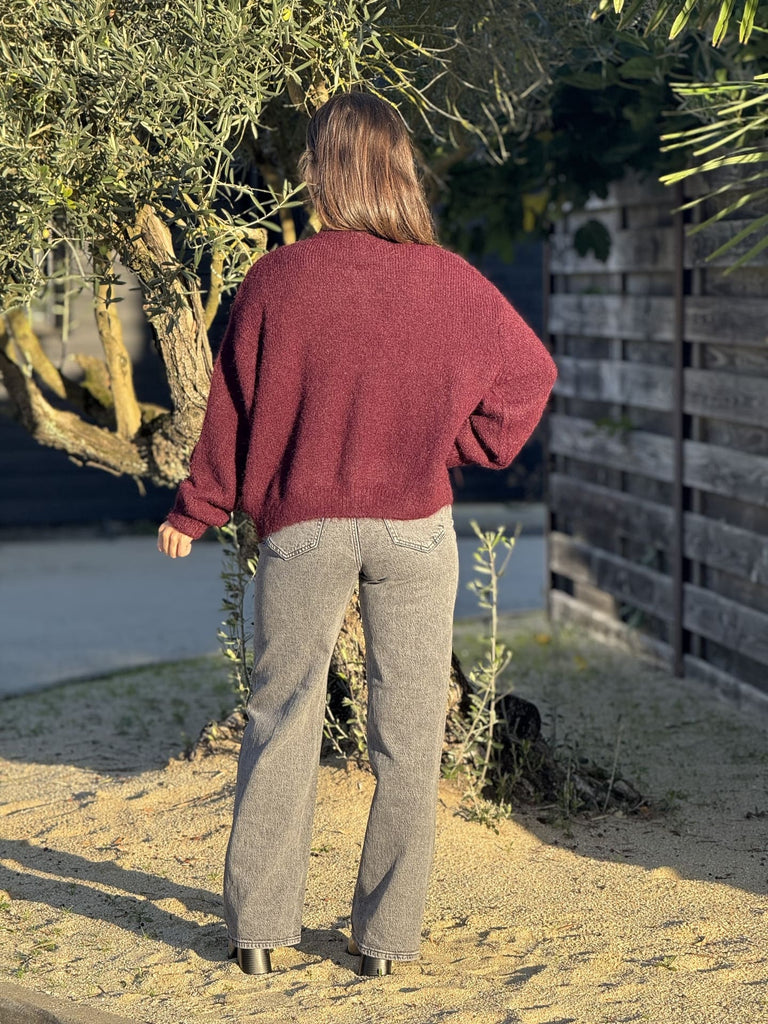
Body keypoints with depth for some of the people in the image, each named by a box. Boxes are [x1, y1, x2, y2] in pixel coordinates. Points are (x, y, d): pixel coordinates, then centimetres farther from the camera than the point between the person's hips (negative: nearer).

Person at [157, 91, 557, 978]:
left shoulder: (276, 280, -10)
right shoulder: (451, 283, -5)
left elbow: (234, 412, -3)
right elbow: (530, 373, 7)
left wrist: (192, 513, 10)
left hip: (301, 528, 0)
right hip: (415, 528, 1)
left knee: (280, 719, 11)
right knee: (407, 731, 9)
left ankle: (258, 925, 12)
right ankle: (385, 934, 13)